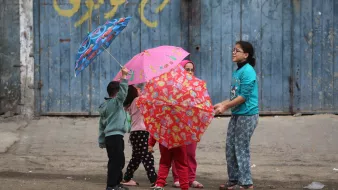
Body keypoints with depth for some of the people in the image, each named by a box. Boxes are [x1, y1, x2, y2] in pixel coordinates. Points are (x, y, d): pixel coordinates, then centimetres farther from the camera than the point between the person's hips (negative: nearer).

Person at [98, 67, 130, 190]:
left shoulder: (105, 106, 18)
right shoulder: (115, 102, -9)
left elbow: (102, 125, 19)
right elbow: (123, 91, -26)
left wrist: (102, 141, 21)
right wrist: (124, 76, -23)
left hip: (109, 137, 10)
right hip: (115, 137, -10)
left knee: (118, 161, 17)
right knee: (116, 161, -10)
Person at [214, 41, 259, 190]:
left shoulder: (247, 71, -14)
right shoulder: (237, 72, 13)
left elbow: (243, 96, -19)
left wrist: (226, 107, -15)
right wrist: (221, 104, 10)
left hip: (247, 115, -9)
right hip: (236, 114, 9)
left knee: (241, 149, -5)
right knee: (230, 148, 10)